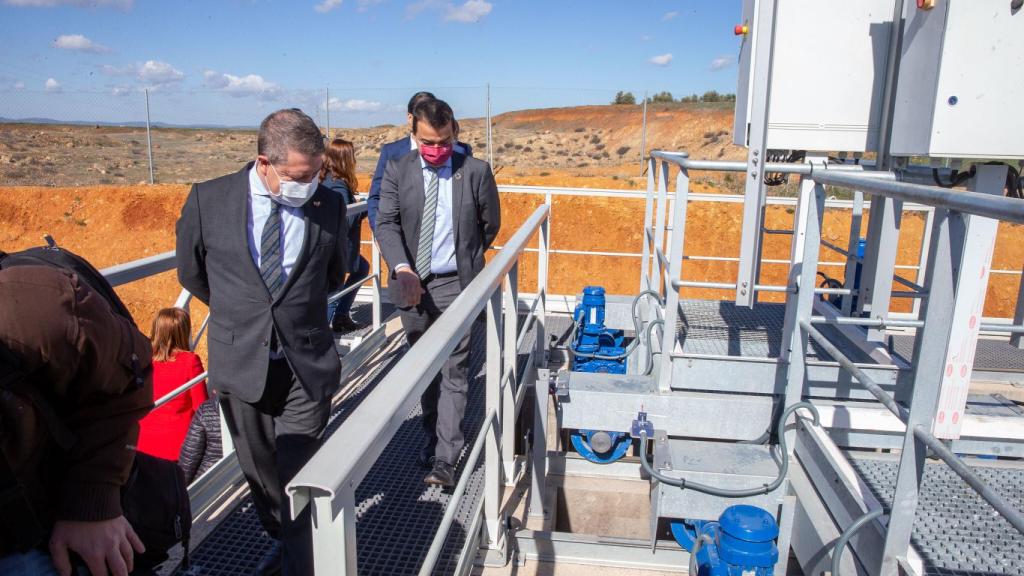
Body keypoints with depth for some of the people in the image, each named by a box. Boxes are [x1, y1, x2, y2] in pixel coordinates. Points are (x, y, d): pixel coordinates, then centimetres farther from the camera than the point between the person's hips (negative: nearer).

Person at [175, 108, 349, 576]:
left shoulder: (329, 206, -6)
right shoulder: (208, 200, -7)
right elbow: (191, 273, 9)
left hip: (307, 365, -1)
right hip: (240, 364, 2)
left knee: (298, 477, -1)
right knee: (259, 472, 18)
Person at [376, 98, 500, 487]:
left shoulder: (476, 171, -5)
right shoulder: (397, 171, 0)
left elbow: (490, 224, 6)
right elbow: (387, 223, -7)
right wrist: (402, 268, -23)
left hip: (455, 285, -3)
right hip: (412, 284, 3)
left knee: (453, 372, -2)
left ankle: (444, 458, 2)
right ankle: (433, 436, 34)